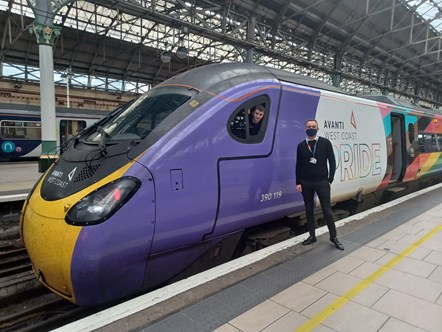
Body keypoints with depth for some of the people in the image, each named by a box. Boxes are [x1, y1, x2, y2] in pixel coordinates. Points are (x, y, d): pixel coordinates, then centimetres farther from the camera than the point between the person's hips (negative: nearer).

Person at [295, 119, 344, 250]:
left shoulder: (325, 143, 0)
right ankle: (312, 235, 22)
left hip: (322, 182, -2)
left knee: (327, 210, 1)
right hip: (306, 183, 3)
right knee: (309, 210, 9)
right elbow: (298, 165, 7)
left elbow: (332, 161, 0)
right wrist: (298, 182, 2)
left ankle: (333, 237, 16)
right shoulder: (301, 145, 6)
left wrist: (330, 179, -5)